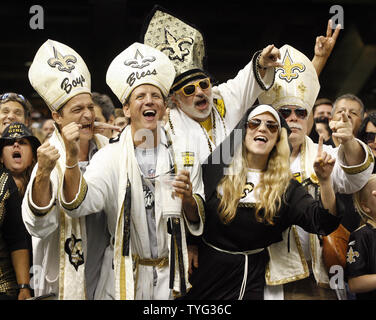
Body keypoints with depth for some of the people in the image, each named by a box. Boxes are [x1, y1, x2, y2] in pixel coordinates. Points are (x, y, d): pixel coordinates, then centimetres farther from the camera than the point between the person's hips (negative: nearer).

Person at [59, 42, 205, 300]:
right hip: (128, 278, -1)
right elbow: (79, 205, -20)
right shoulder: (111, 157, -5)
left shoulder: (184, 156, 2)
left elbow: (199, 223, 3)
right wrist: (72, 158, -34)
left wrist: (187, 199, -18)